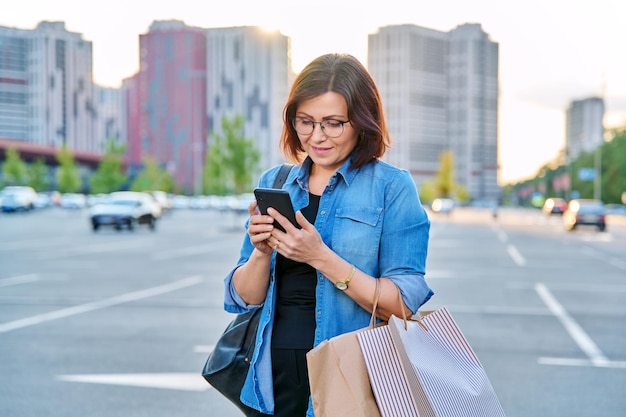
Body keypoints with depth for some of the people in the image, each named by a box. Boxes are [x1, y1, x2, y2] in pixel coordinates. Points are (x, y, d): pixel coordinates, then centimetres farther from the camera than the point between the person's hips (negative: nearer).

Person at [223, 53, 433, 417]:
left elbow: (404, 305, -13)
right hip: (274, 375, 4)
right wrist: (261, 252, -14)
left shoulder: (392, 187, -6)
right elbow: (244, 300, 5)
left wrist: (321, 257, -22)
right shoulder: (273, 183, 7)